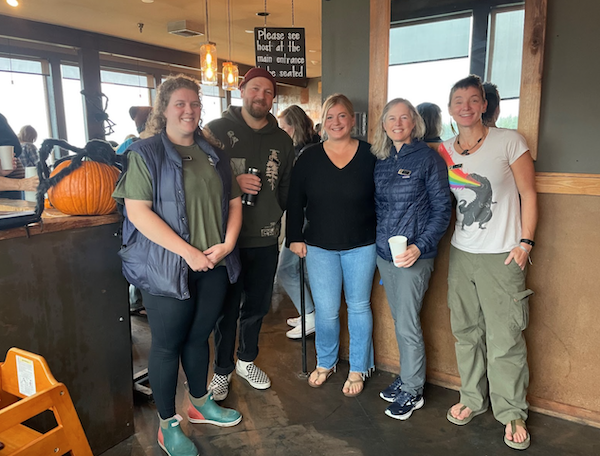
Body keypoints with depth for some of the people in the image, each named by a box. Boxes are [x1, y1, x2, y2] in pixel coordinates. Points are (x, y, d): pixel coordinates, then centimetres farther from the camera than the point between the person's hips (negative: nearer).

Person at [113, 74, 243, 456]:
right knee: (168, 344, 8)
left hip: (215, 265, 5)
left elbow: (234, 201, 11)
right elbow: (137, 210, -15)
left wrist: (227, 243, -6)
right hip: (168, 267, -5)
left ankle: (201, 404, 40)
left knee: (199, 337, 19)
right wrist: (188, 252, -19)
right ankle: (168, 425, 26)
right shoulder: (146, 153, -6)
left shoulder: (214, 154, 11)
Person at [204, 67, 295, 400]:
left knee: (257, 306, 16)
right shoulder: (217, 130, -1)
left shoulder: (282, 141, 10)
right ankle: (222, 370, 28)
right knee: (226, 309, 7)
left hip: (265, 240, 4)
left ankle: (246, 361, 37)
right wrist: (234, 184, -17)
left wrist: (274, 219, 8)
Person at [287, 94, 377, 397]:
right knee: (325, 311, 4)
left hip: (361, 246, 0)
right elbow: (295, 201, 5)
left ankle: (358, 369, 29)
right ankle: (325, 363, 30)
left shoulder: (369, 155, -3)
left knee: (359, 307, 10)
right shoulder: (309, 158, 1)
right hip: (319, 246, 1)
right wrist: (294, 237, 2)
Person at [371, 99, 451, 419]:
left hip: (413, 255, -5)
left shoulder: (428, 158, -7)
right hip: (384, 252, 6)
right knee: (399, 321, 17)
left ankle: (412, 391, 19)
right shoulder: (380, 160, 9)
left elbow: (442, 208, -8)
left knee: (407, 324, 0)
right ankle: (407, 377, 34)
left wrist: (420, 246, -18)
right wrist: (377, 243, 5)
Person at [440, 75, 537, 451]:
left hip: (502, 255, -4)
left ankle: (512, 414, 19)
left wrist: (525, 242, -8)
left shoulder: (509, 141, -4)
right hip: (461, 254, 4)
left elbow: (528, 193, -2)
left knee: (505, 338, 0)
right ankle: (472, 399, 31)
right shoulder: (444, 151, 8)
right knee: (466, 332, 13)